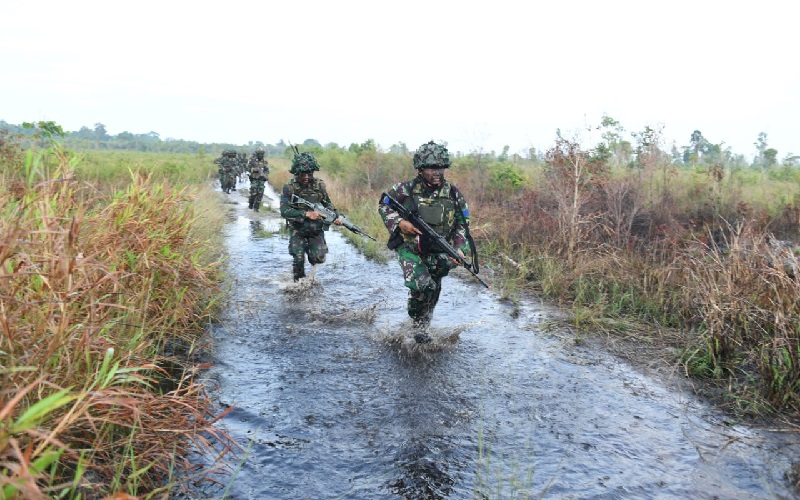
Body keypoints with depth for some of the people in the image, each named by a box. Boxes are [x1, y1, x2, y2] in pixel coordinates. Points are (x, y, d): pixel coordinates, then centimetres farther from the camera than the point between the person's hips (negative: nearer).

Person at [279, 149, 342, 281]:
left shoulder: (319, 185, -7)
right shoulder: (289, 188, -15)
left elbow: (328, 204, 7)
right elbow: (284, 211, -23)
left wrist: (335, 217, -13)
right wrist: (307, 214, -32)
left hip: (316, 229, 2)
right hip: (297, 230, -2)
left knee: (319, 258, -8)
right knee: (298, 259, -7)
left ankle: (311, 250, 26)